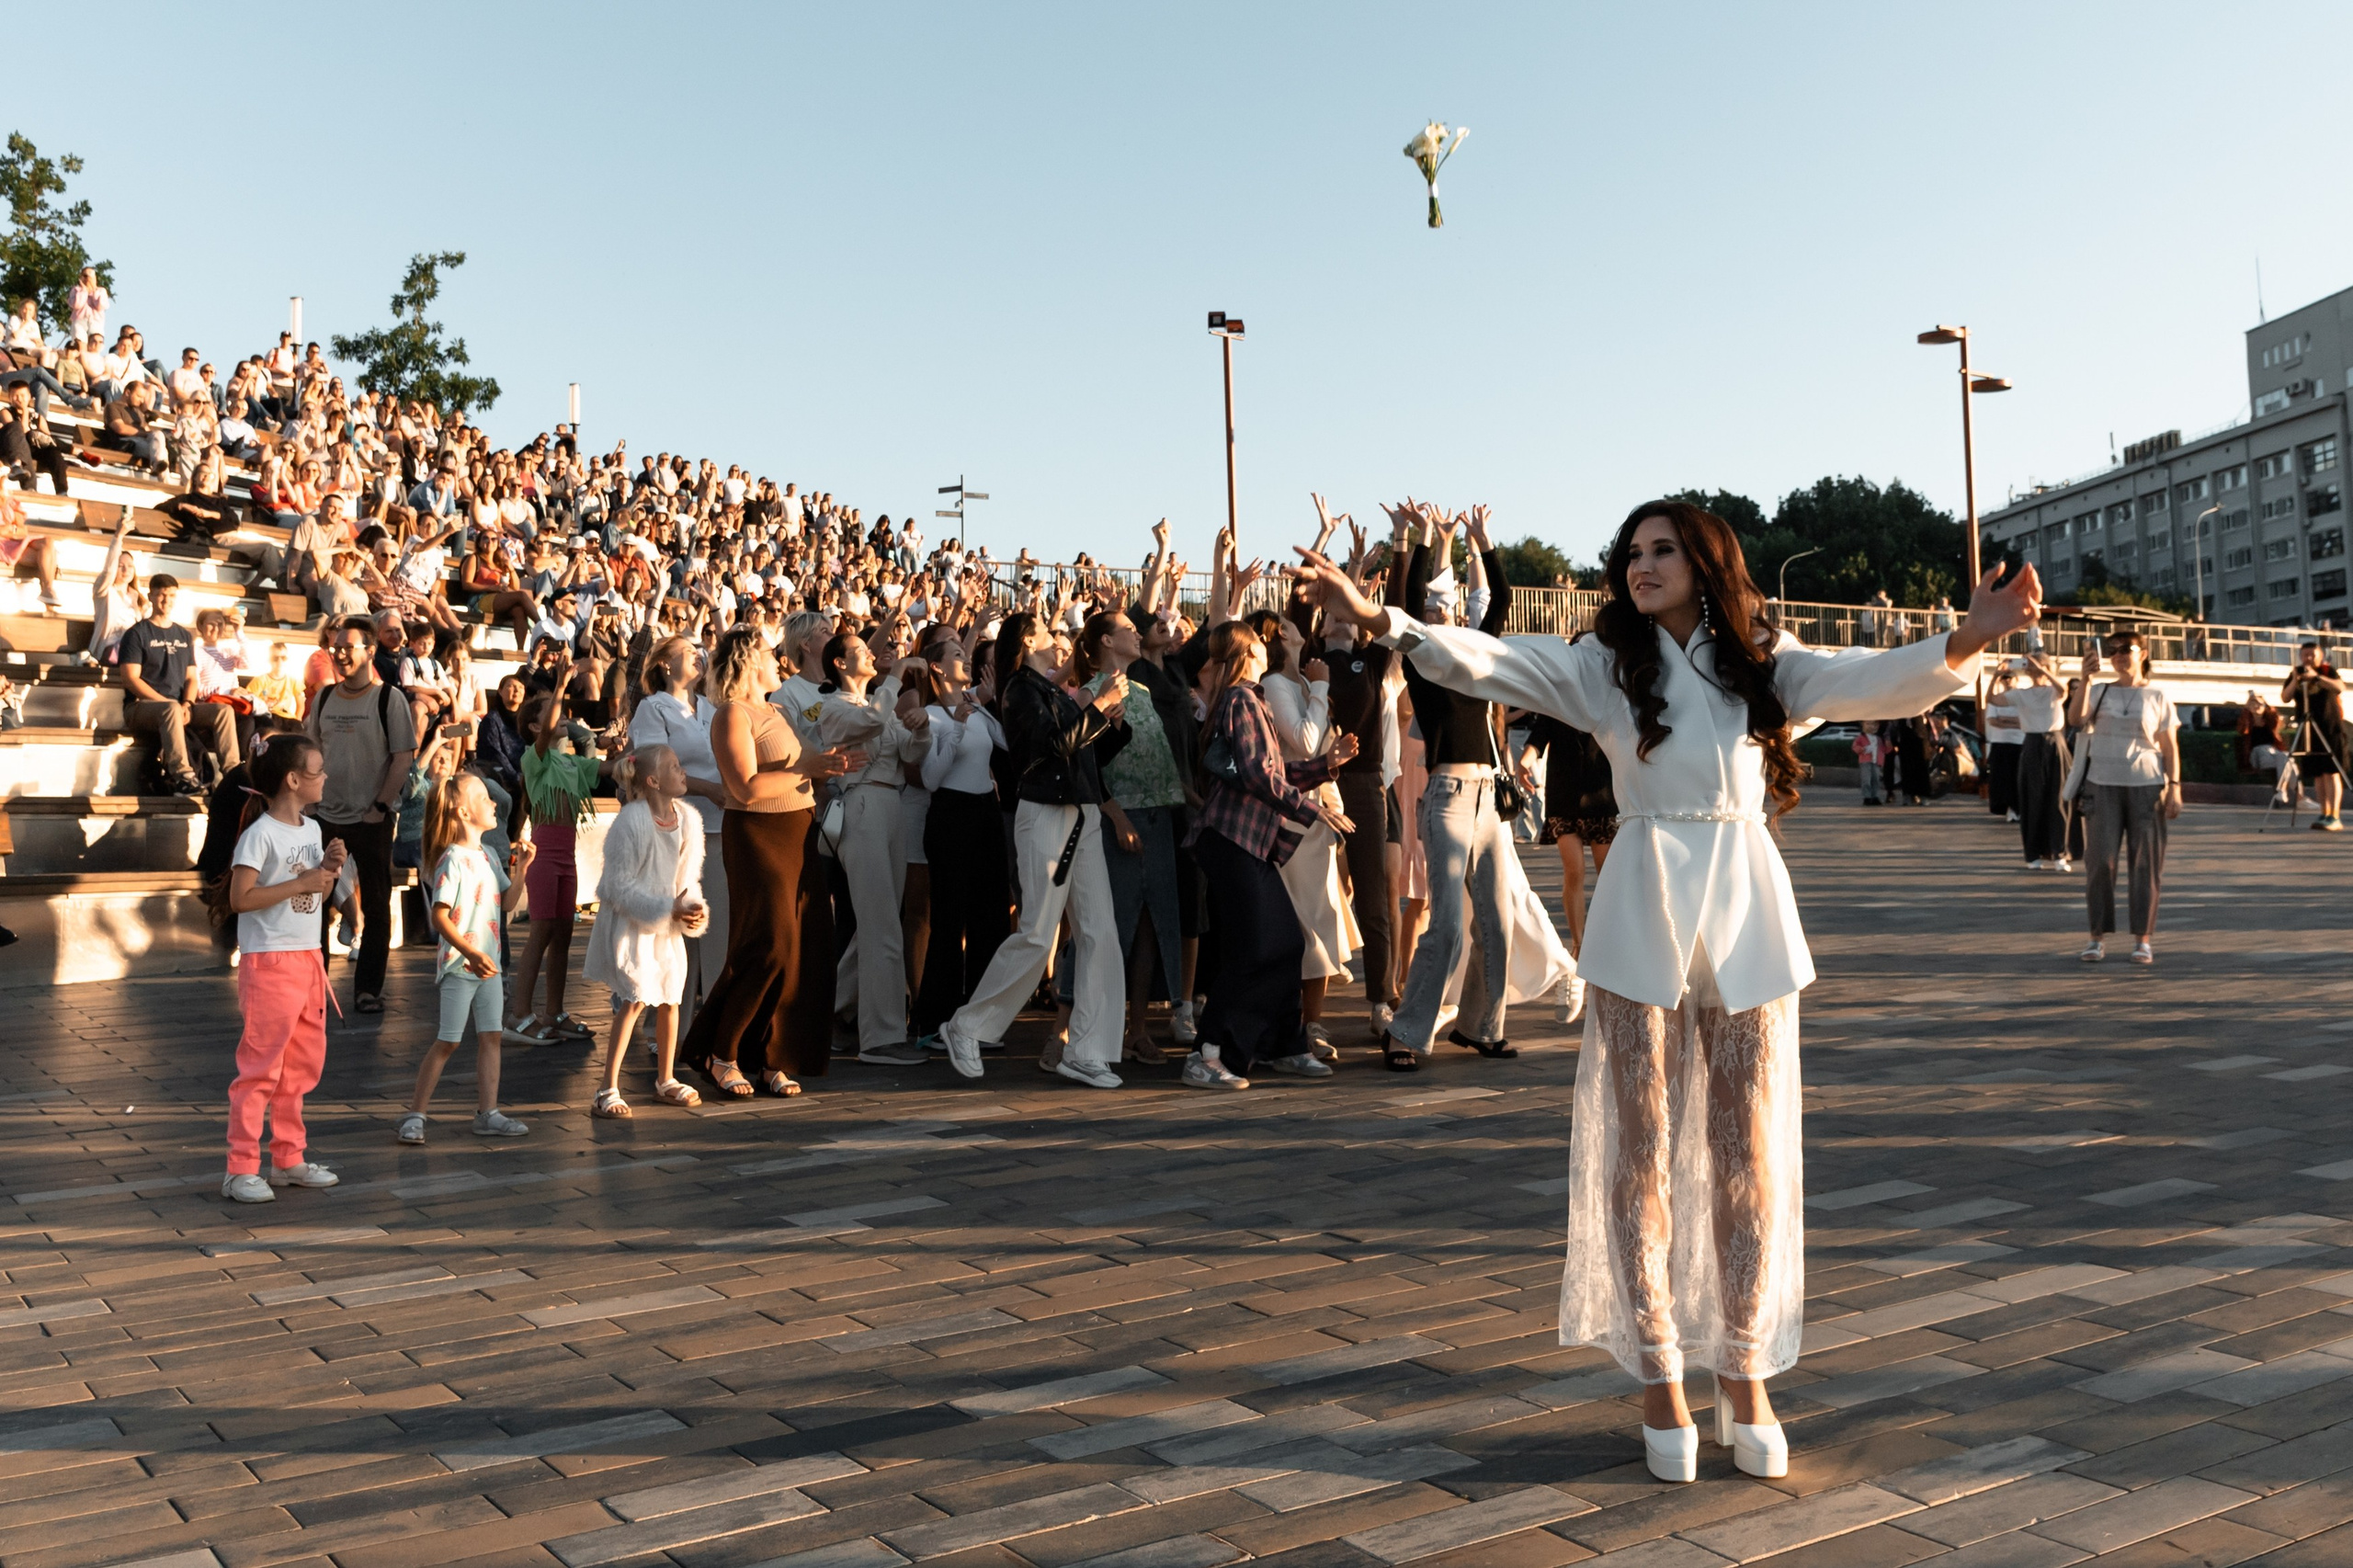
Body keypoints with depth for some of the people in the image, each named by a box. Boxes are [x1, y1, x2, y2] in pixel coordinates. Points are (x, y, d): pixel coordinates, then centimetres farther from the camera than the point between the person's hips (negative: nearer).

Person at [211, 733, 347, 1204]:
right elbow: (240, 899, -20)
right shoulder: (260, 834, -14)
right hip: (268, 962, -8)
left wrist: (329, 870, -1)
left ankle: (289, 1159, 24)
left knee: (302, 1065, 14)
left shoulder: (312, 829, 10)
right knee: (260, 1066, -4)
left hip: (309, 958, 8)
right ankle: (241, 1169, 3)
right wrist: (300, 883, -21)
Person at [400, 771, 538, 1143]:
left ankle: (488, 1114, 13)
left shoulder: (487, 856, 11)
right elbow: (440, 917, -20)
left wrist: (521, 868, 0)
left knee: (490, 1037, 8)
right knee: (448, 1042, -3)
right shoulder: (453, 860, -15)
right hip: (458, 966, -8)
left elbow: (508, 903, 13)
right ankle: (414, 1115, 7)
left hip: (488, 965, 8)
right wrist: (472, 954, -27)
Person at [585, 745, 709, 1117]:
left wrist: (694, 910, -10)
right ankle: (609, 1090, -9)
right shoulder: (631, 822, -20)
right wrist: (668, 910, -22)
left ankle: (665, 1081, 28)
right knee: (635, 999, -14)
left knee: (670, 998, 11)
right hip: (630, 922, -7)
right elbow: (619, 887, -19)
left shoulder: (687, 821, 0)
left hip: (668, 925, 7)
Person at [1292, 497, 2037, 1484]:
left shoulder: (1765, 662, 8)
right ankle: (1659, 1375, 16)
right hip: (1643, 917, -1)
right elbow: (1483, 662, -6)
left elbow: (1871, 682, -8)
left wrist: (1964, 642, -26)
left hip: (1747, 911, 1)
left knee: (1747, 1151, 6)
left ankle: (1744, 1372, 20)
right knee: (1640, 1147, 4)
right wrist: (1381, 621, -20)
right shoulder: (1604, 667, 5)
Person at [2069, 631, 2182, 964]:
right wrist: (2086, 678, -20)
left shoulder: (2158, 697, 7)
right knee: (2100, 859, -4)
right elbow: (2075, 718, -11)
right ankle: (2098, 936, 3)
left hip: (2147, 786, 0)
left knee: (2145, 863, 1)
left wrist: (2174, 787, -3)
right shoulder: (2099, 692, 8)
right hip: (2104, 785, 0)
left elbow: (2170, 746, 5)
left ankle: (2142, 939, 6)